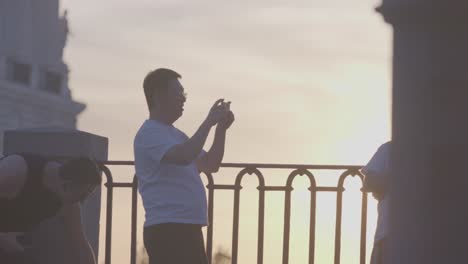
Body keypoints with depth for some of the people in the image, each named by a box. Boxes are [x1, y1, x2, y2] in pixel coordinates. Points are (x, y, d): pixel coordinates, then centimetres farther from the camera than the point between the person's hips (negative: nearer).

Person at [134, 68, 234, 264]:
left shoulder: (176, 135, 22)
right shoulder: (150, 134, -9)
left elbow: (210, 165, 21)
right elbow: (184, 156, -26)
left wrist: (221, 129, 7)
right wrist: (209, 122, -16)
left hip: (187, 228, 10)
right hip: (167, 229, -10)